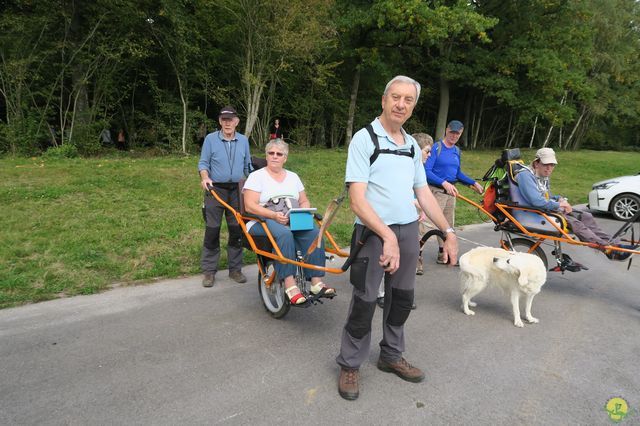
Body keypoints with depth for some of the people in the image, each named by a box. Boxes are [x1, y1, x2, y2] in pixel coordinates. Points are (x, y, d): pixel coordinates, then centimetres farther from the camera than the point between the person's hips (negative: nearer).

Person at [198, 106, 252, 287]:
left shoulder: (243, 140, 9)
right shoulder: (210, 139, 1)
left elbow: (247, 166, 14)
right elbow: (203, 163, 1)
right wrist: (205, 177, -19)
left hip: (237, 191, 3)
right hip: (216, 190, -2)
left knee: (237, 231, 6)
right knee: (212, 231, -2)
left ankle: (235, 269, 17)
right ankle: (209, 271, 7)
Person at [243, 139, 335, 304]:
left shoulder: (293, 177, 20)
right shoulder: (256, 176, 4)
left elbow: (304, 201, 19)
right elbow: (250, 206, -8)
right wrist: (274, 215, -23)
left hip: (293, 221, 4)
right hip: (262, 222, -4)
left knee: (313, 232, -27)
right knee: (284, 233, -38)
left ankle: (316, 281, -29)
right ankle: (290, 284, -40)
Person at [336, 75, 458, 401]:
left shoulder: (412, 145, 11)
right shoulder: (365, 138, -9)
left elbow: (424, 193, 15)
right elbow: (357, 200, -18)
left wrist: (448, 232, 11)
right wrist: (387, 236, -26)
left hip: (408, 231, 7)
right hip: (373, 232, -6)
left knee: (402, 299, 14)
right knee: (364, 303, 0)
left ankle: (391, 356, 34)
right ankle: (349, 365, 20)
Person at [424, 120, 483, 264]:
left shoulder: (457, 150, 12)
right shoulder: (436, 147, -9)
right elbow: (427, 171, -19)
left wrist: (474, 183, 15)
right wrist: (444, 183, -28)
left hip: (451, 191, 8)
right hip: (436, 191, -7)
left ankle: (444, 254, 27)